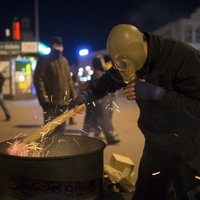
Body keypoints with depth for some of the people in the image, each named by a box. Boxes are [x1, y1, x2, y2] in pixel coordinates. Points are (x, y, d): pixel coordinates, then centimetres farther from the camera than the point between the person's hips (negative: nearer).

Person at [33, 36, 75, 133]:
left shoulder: (64, 60, 17)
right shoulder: (44, 60, -2)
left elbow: (69, 79, 19)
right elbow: (38, 79, -10)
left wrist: (72, 96, 12)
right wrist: (44, 99, -18)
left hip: (64, 101, 6)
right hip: (51, 102, -6)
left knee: (61, 129, 13)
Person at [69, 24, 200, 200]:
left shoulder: (184, 57, -25)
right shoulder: (132, 60, -4)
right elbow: (109, 81, 11)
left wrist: (156, 92, -33)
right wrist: (86, 95, -5)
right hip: (155, 142, 6)